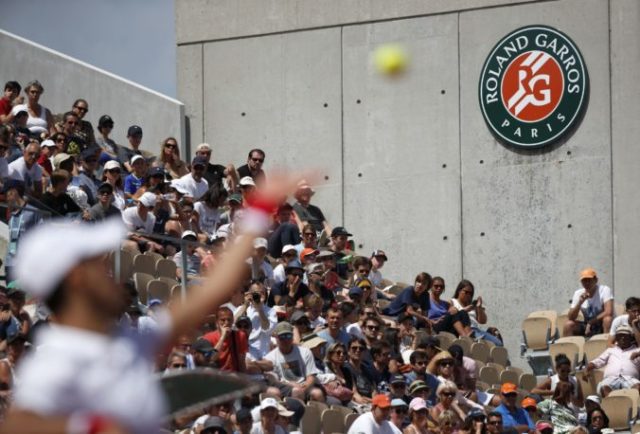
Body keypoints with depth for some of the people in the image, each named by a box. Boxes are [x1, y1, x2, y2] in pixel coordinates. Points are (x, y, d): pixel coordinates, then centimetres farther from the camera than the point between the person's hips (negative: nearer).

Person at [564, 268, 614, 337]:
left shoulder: (605, 290, -15)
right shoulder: (578, 293, -3)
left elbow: (609, 312, -28)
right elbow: (571, 318, -9)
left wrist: (590, 322, -22)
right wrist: (580, 302, -25)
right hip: (587, 326, 4)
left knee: (607, 319, -36)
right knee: (568, 324, -16)